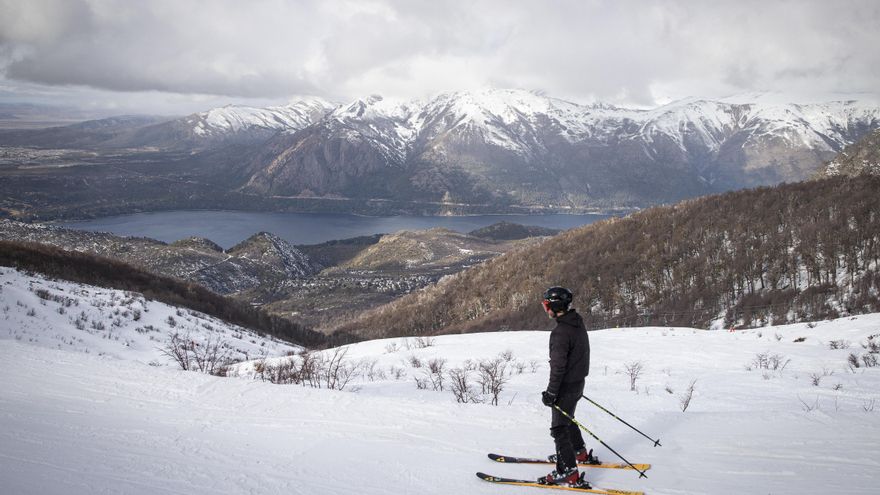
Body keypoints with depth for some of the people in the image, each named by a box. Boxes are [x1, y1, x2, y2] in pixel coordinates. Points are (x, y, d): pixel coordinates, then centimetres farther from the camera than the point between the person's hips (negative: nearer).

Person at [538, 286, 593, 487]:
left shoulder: (561, 332, -26)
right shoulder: (578, 324, 4)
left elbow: (558, 366, -25)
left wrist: (551, 392, -18)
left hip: (566, 387, -9)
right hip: (578, 382, 9)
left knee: (559, 428, -1)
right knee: (567, 419, 27)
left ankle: (568, 473, 0)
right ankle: (580, 452, 44)